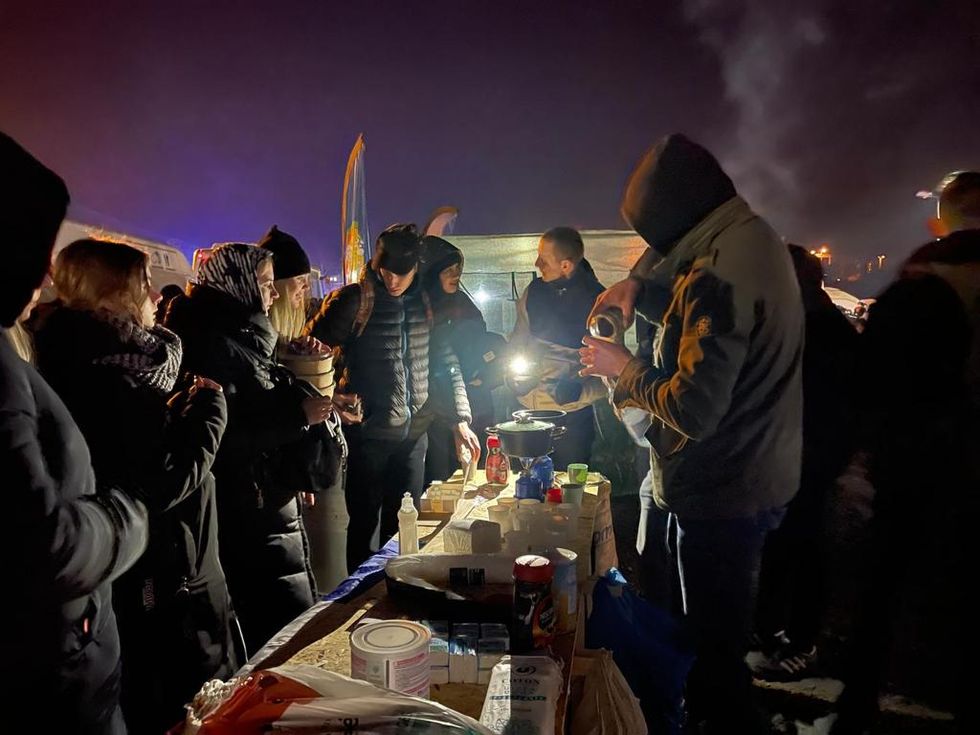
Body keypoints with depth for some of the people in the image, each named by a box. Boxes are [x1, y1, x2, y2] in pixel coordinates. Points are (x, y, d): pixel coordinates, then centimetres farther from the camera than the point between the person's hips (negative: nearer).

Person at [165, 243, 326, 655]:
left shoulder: (246, 339, 13)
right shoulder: (213, 346, -15)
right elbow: (228, 434, -24)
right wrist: (299, 416, -20)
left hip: (276, 505, 9)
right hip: (251, 516, -9)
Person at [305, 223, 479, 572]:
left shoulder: (423, 302, 5)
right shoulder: (353, 300, -9)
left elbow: (447, 363, 8)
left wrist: (460, 419, 2)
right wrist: (333, 397, -16)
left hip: (413, 432, 4)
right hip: (368, 432, -4)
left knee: (403, 526, 15)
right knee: (364, 524, 9)